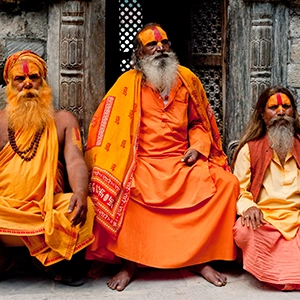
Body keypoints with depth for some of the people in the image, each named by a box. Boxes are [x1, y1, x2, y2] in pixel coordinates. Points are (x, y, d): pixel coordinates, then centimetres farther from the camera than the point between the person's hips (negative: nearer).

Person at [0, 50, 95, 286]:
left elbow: (75, 161, -6)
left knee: (83, 209, -29)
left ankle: (53, 262, 0)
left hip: (48, 209, 0)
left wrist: (80, 193, -29)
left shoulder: (63, 120, 8)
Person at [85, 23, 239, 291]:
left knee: (227, 183, -17)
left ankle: (201, 259, -4)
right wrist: (110, 167, -14)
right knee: (116, 189, -29)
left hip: (183, 161, 3)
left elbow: (199, 121, 20)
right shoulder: (129, 82, 3)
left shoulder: (186, 78, 12)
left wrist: (197, 147, 1)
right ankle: (129, 263, -9)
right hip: (143, 164, -2)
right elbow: (110, 126, -2)